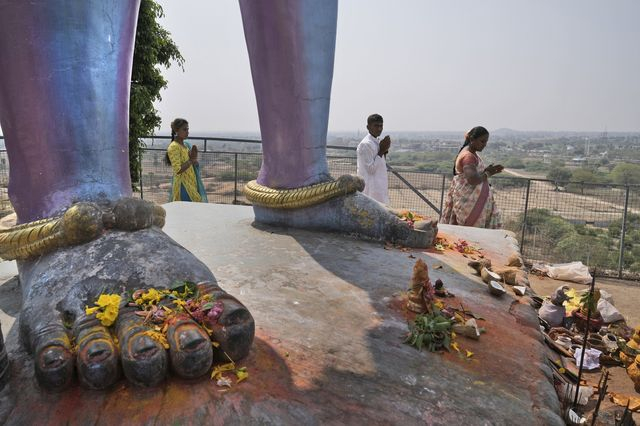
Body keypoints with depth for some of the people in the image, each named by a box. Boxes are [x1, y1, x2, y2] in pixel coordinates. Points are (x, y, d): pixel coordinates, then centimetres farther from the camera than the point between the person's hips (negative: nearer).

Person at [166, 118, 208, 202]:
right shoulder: (174, 147, -13)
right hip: (182, 185, -8)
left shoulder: (187, 145, 11)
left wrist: (194, 157, -4)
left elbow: (195, 165, 14)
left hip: (191, 184, 8)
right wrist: (191, 160, -18)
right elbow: (178, 170, -22)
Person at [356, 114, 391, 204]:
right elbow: (371, 169, -17)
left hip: (379, 188, 9)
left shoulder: (377, 142, 13)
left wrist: (385, 150, 1)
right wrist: (381, 151, -16)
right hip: (371, 189, -9)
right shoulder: (365, 144, -15)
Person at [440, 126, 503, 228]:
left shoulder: (472, 153, 12)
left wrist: (487, 170, 3)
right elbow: (472, 179, -32)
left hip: (471, 197, 10)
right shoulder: (468, 156, -20)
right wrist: (488, 173, -17)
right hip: (468, 199, -10)